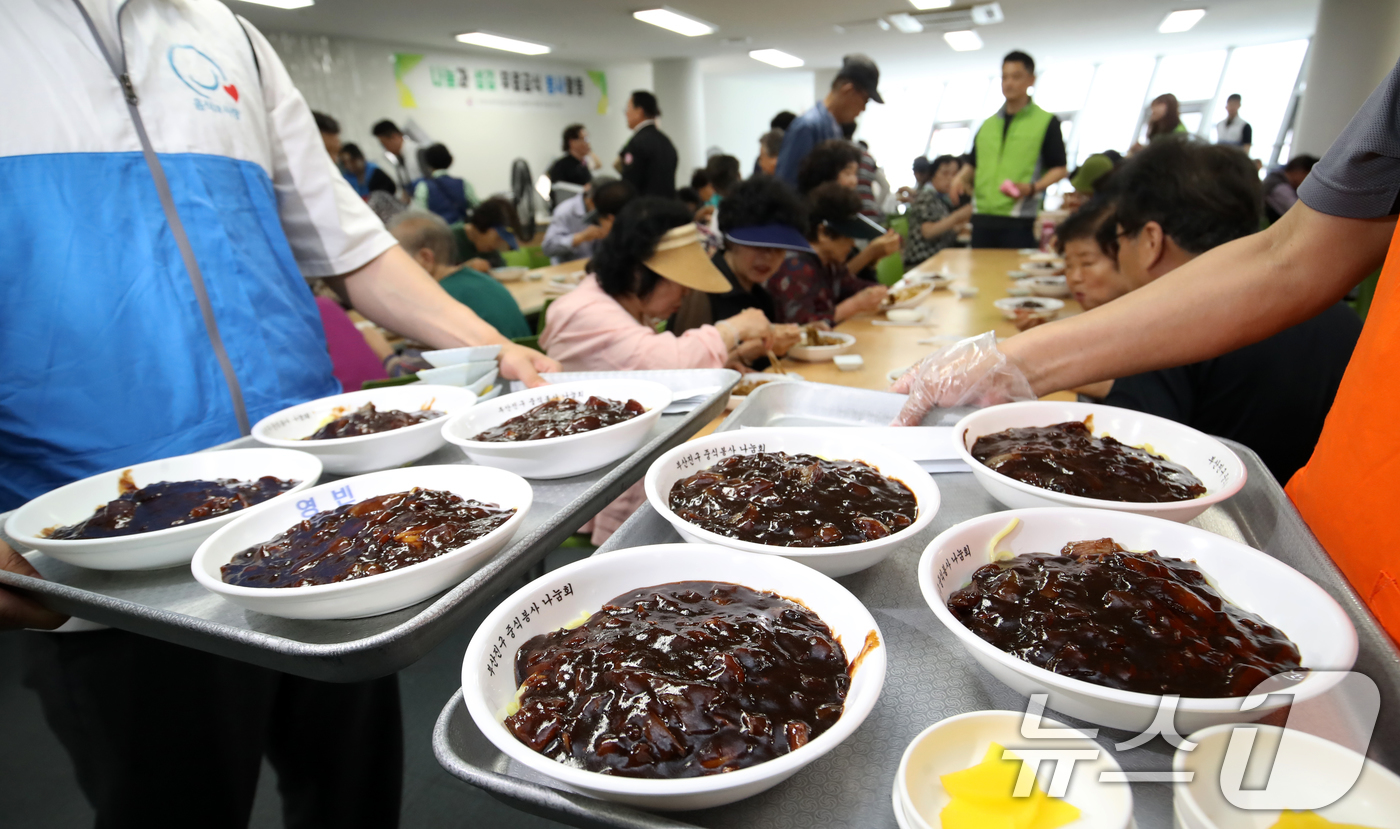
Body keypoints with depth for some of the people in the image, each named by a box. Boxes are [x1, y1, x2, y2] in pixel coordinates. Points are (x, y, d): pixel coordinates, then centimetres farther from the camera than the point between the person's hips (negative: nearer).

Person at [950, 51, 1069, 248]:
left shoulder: (1046, 122, 5)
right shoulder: (987, 124, 18)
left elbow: (1060, 169, 2)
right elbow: (972, 163, 25)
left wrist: (1032, 188, -16)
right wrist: (961, 178, 3)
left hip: (1018, 220, -4)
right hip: (982, 218, 5)